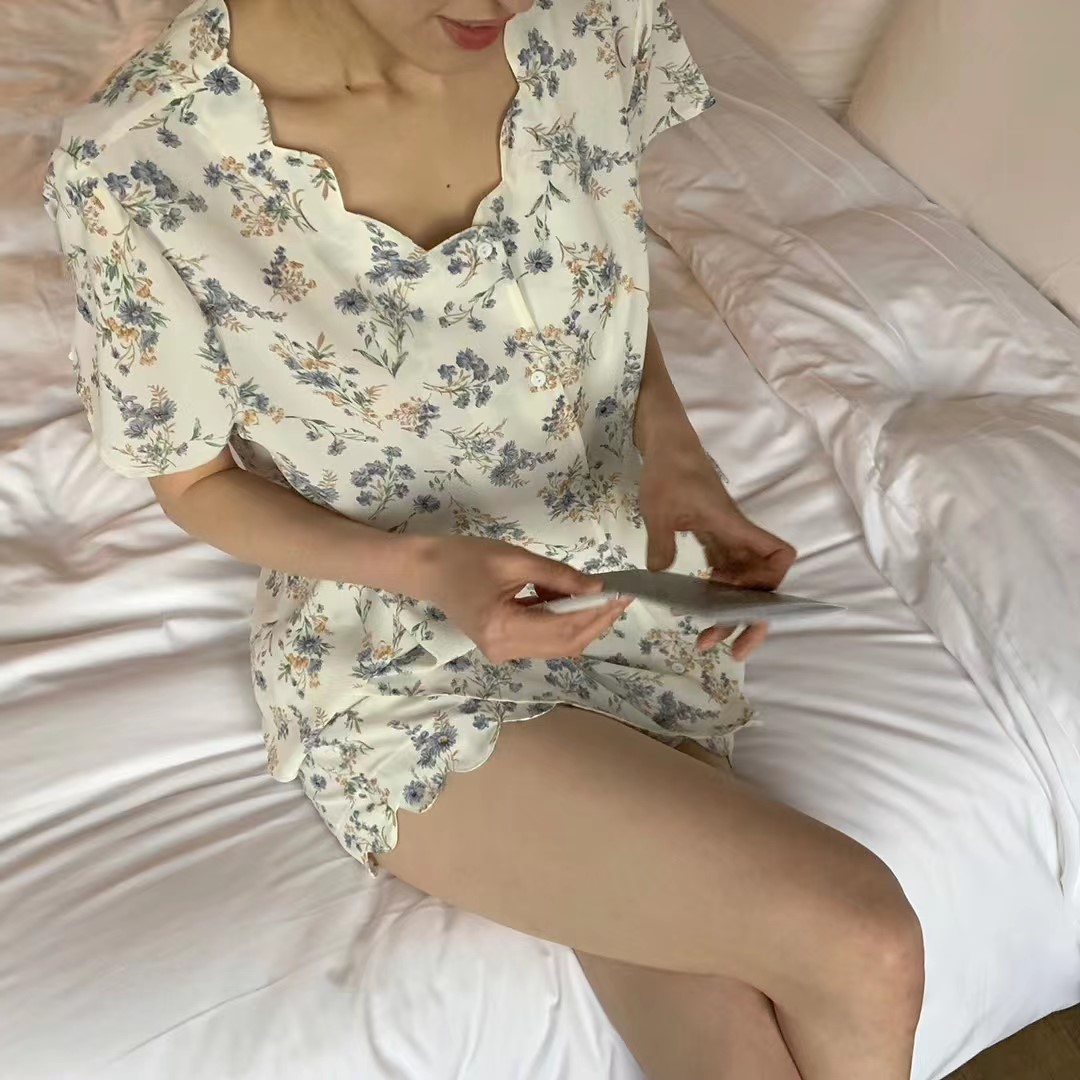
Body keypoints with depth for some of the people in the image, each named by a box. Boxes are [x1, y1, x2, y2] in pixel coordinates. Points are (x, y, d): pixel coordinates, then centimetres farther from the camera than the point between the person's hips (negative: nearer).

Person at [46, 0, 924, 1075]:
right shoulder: (133, 166, -21)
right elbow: (195, 479, -6)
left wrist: (671, 454, -12)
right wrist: (428, 567, -22)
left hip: (627, 580, 4)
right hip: (398, 671, -3)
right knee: (858, 950, -16)